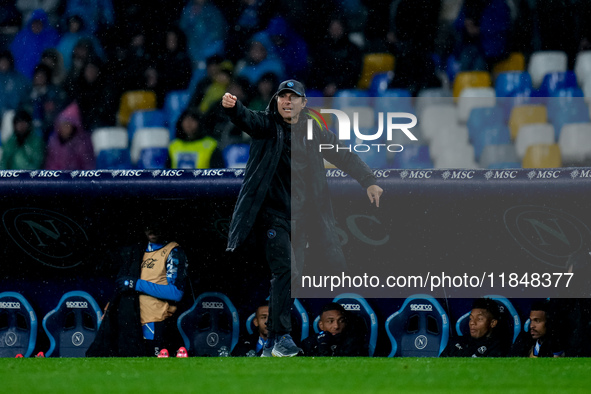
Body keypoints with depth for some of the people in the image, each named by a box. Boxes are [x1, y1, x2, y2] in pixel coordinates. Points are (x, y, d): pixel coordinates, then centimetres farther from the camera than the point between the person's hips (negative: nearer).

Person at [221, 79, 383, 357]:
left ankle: (274, 344, 11)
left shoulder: (314, 132, 10)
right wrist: (232, 107, -44)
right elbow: (246, 120, -21)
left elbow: (344, 156, 15)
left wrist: (368, 181, 4)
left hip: (302, 216, 4)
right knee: (285, 271, -18)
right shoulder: (266, 125, -1)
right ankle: (280, 337, -13)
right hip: (271, 214, -4)